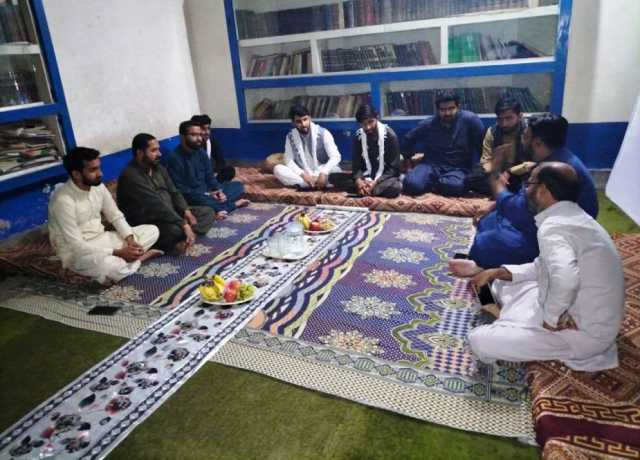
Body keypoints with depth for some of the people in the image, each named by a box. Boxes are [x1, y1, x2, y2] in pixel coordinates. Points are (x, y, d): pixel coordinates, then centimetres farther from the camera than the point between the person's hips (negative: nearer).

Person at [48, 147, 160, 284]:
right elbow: (76, 246, -25)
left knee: (152, 230, -2)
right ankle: (140, 257, -10)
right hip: (75, 252, -7)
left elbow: (116, 216, 6)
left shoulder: (98, 186, -3)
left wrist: (130, 240, -13)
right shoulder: (63, 200, -25)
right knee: (111, 266, -39)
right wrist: (118, 252, -26)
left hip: (101, 239, 7)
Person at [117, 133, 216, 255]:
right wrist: (184, 225, -30)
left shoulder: (158, 168, 9)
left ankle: (184, 238, -18)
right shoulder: (131, 176, -20)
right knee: (177, 230, -39)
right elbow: (156, 205, -27)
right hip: (147, 224, -9)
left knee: (208, 212, 0)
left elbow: (174, 192, 11)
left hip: (170, 214, 10)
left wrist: (186, 211, -9)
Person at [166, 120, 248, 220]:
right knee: (200, 200, -39)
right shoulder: (174, 158, -16)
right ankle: (233, 204, -16)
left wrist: (219, 191, -11)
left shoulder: (201, 152, 6)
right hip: (191, 197, -7)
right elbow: (179, 190, -19)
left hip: (207, 192, 8)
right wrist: (207, 195, -23)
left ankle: (217, 209, -19)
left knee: (238, 186, 2)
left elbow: (210, 177, 10)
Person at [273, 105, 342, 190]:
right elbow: (289, 160, -4)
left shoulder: (323, 133, -8)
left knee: (336, 172, -33)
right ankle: (316, 185, -31)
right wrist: (303, 175, -21)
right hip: (303, 176, 3)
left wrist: (324, 173, -31)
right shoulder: (290, 136, 0)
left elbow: (335, 156, -15)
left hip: (321, 174, -2)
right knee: (277, 169, -24)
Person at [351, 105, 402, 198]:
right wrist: (359, 181, -24)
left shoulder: (389, 135, -12)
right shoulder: (358, 136, -1)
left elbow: (393, 167, -13)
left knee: (395, 187, -40)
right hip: (366, 178, 3)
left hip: (385, 177, -3)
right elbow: (356, 164, -1)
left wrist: (375, 182, -26)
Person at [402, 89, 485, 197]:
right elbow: (409, 139, 17)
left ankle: (431, 183, -6)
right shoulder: (427, 124, 0)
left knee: (455, 186, -37)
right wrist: (407, 158, 19)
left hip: (458, 169, -1)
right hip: (432, 165, 1)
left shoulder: (470, 119, -8)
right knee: (412, 184, -29)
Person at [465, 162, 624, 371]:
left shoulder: (553, 226, -26)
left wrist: (551, 318, -27)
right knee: (503, 283, 18)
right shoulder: (574, 218, 7)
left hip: (584, 332, -9)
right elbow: (544, 267, 16)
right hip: (592, 317, 9)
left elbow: (564, 276, -45)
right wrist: (497, 272, 7)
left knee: (480, 341, -14)